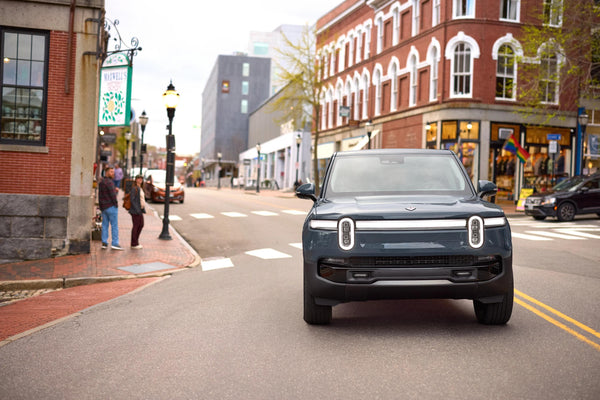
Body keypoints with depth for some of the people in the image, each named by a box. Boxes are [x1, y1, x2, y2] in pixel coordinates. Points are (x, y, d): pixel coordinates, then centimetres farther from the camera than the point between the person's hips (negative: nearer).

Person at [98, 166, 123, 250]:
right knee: (114, 225, -5)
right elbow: (112, 194, -18)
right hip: (111, 206, -9)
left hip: (103, 207, 9)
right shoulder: (109, 182, -13)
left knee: (105, 225, 10)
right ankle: (115, 243, -6)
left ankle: (104, 242, 9)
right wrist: (116, 203, -8)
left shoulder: (101, 182, 15)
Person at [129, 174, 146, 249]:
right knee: (136, 226, -2)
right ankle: (134, 244, 6)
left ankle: (136, 241, 23)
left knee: (141, 225, 12)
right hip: (135, 210, -9)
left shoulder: (140, 188, 16)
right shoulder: (134, 188, -13)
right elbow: (132, 200, -18)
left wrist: (143, 209, 14)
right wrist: (137, 209, -22)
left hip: (140, 210, 9)